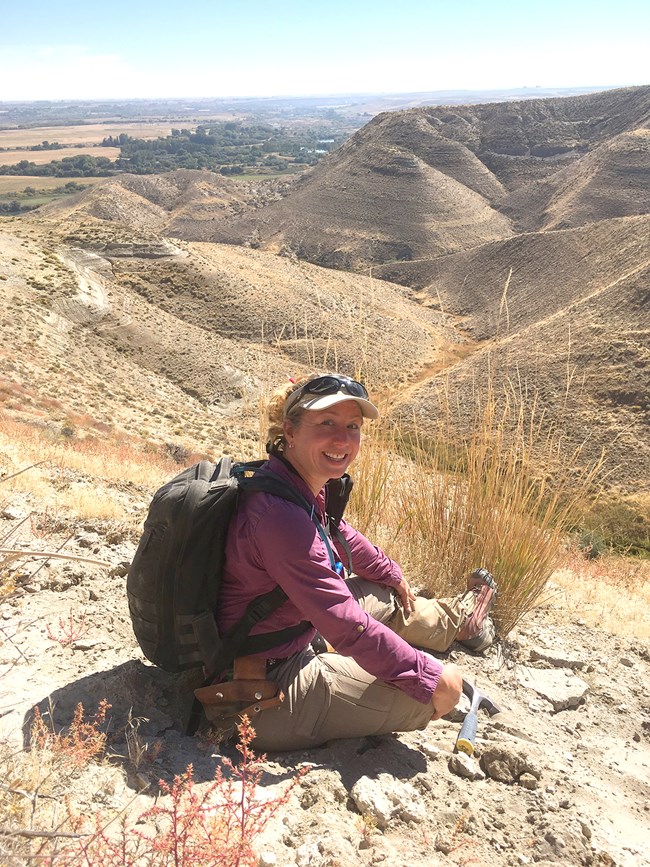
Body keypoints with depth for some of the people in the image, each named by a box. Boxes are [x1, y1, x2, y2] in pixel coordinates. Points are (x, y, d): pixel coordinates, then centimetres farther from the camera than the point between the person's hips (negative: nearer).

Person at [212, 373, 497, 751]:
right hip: (260, 701, -9)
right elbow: (348, 628, -31)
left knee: (385, 598, 24)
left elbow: (338, 533, 18)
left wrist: (391, 574, 31)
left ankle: (459, 617, 55)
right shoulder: (281, 516, -35)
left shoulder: (303, 486, -4)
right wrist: (431, 679, -19)